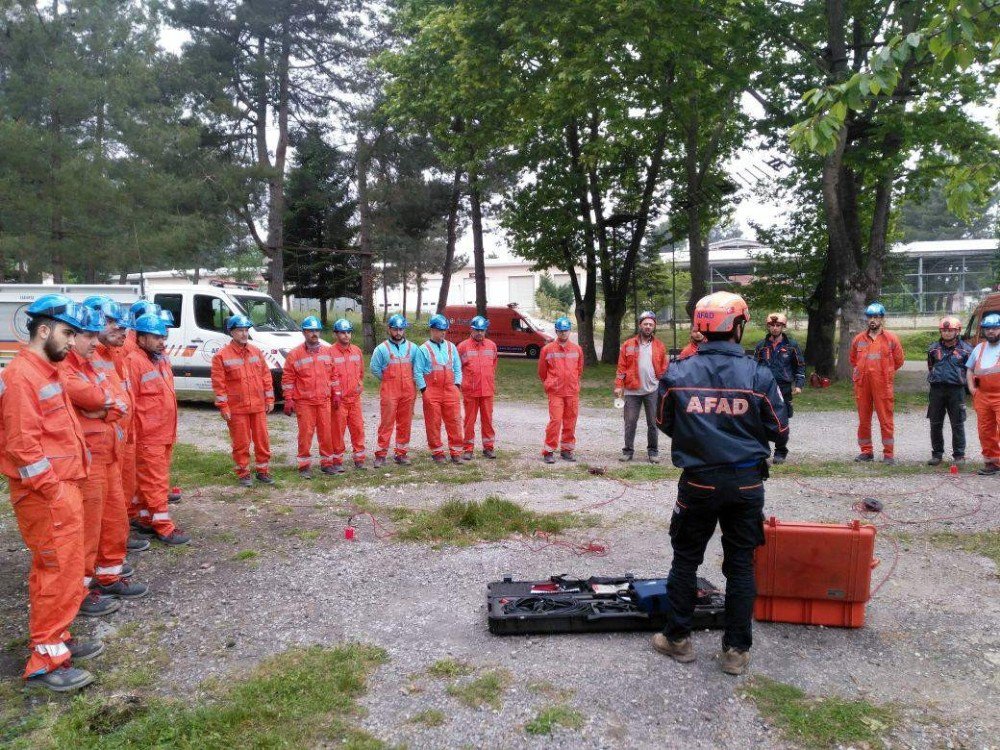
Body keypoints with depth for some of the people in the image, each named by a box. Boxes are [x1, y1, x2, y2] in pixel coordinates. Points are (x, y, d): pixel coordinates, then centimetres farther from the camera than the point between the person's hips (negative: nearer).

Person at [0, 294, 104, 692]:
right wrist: (53, 489, -17)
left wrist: (67, 485, 15)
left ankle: (56, 638, 30)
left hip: (63, 488, 10)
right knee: (58, 571, -4)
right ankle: (45, 660, 6)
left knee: (60, 567, 17)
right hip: (46, 495, -10)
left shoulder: (46, 370, 15)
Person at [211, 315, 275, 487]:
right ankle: (243, 474, 17)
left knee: (262, 440, 8)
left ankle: (262, 471, 22)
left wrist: (269, 399, 7)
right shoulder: (222, 356, -5)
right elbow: (218, 384, -7)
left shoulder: (256, 352, 8)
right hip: (236, 408, -4)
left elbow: (266, 377, 11)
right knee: (241, 443, 4)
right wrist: (223, 407, -10)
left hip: (258, 406, 4)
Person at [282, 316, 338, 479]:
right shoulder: (295, 354, -4)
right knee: (305, 433, -1)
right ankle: (304, 465, 8)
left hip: (324, 400, 4)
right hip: (304, 402, -3)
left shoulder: (327, 351, 8)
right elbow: (288, 379, -3)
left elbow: (333, 374, 14)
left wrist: (336, 394, 10)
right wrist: (288, 400, -8)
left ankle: (327, 462, 20)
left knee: (326, 432, 8)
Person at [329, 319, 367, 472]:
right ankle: (337, 461, 12)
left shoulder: (356, 351, 9)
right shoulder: (331, 353, -7)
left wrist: (360, 384, 9)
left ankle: (359, 458, 18)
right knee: (338, 430, 1)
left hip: (355, 398, 4)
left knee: (358, 428, 7)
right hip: (338, 400, -4)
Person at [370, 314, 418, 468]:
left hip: (408, 392, 3)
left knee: (405, 424, 7)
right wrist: (387, 380, 6)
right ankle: (381, 454, 2)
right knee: (386, 423, -4)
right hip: (389, 392, -3)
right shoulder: (382, 348, -2)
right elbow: (374, 367, 3)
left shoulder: (412, 348, 7)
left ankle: (400, 453, 16)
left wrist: (407, 381, 8)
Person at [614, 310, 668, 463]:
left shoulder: (659, 346, 6)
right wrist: (619, 386, -5)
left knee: (653, 423, 7)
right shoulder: (628, 345, 2)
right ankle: (628, 451, 15)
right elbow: (622, 367, 1)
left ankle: (653, 451, 18)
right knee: (630, 422, 4)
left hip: (652, 390, 1)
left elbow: (663, 368, 7)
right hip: (632, 391, -1)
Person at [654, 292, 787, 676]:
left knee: (686, 559, 15)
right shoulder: (758, 375, -11)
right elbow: (777, 428, -2)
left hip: (698, 482, 0)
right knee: (740, 565, 12)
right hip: (746, 482, 0)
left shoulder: (678, 374, -10)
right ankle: (736, 650, 19)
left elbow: (666, 424, 3)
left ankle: (678, 638, 24)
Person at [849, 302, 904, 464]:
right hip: (862, 385, 3)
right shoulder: (858, 339, 8)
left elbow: (899, 360, 10)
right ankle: (866, 451, 18)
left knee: (886, 420, -2)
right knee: (863, 419, 8)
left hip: (883, 385, -3)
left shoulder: (891, 339, 0)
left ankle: (888, 454, 4)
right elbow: (853, 359, 23)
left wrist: (885, 373, 10)